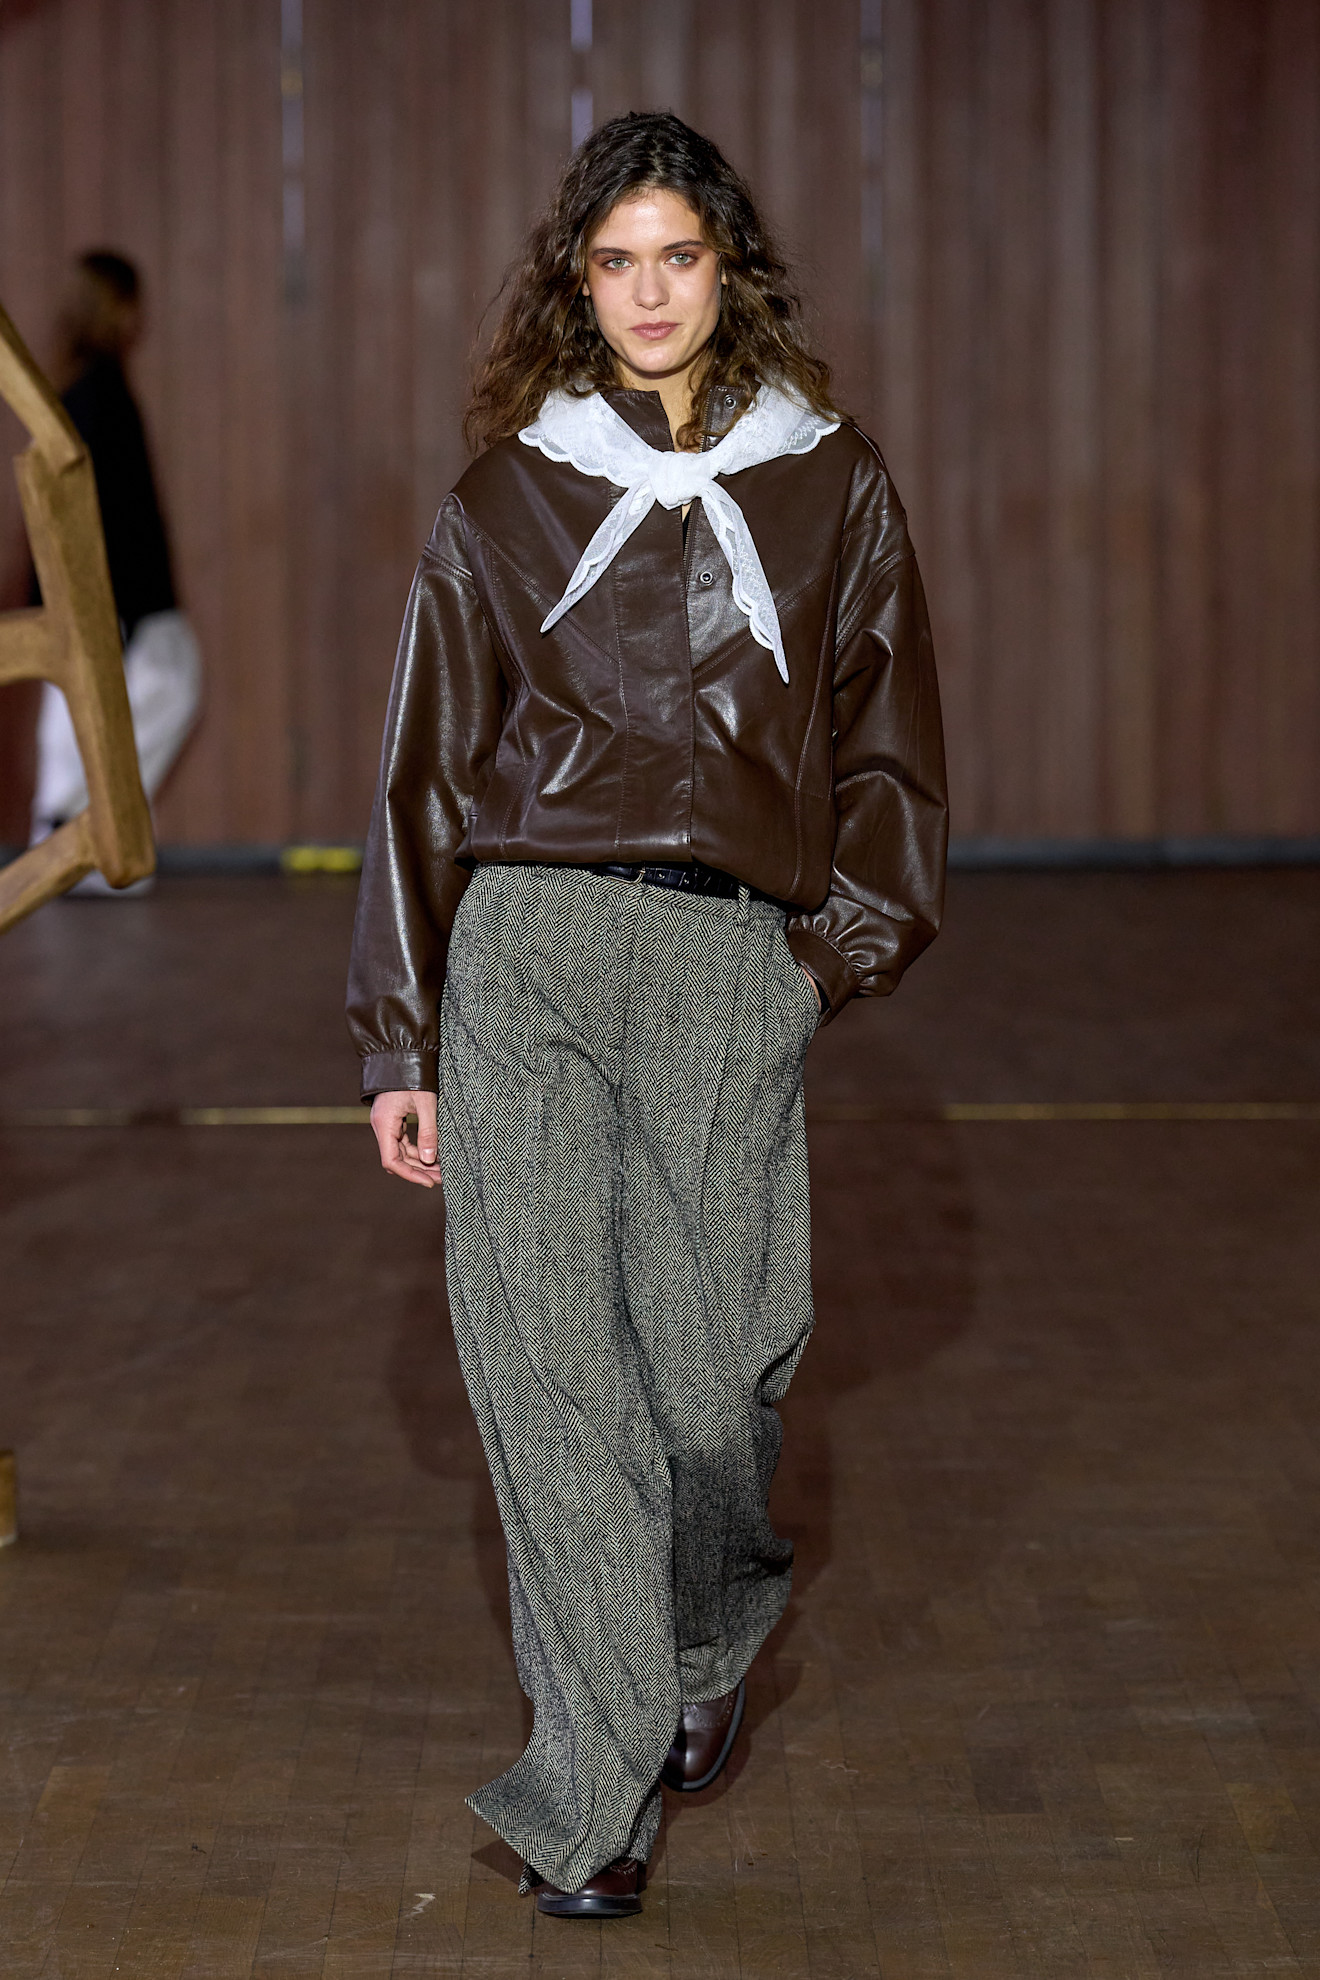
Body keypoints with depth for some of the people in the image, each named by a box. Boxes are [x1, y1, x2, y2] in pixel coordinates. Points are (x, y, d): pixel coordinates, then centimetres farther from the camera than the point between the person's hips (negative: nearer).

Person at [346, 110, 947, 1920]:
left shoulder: (831, 489, 12)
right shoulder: (508, 498, 11)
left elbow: (888, 747, 17)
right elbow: (429, 768, 12)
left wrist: (850, 938, 3)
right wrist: (399, 1042, 8)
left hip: (736, 968, 0)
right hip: (523, 951, 0)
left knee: (711, 1361, -3)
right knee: (545, 1356, -6)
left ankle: (710, 1643, 30)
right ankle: (593, 1794, 0)